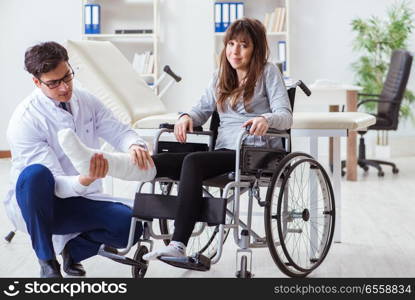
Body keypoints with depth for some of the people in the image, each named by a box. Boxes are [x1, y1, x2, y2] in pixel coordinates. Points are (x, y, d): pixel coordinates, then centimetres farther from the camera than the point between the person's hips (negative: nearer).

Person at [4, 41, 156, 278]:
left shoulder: (87, 102, -2)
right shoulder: (24, 121, -21)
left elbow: (119, 131, 1)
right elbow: (55, 184, -26)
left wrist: (134, 146, -26)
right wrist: (86, 180, -49)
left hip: (81, 201, 5)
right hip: (35, 205, -4)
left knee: (129, 225, -24)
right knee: (35, 174, -39)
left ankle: (73, 249, 9)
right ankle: (47, 262, -18)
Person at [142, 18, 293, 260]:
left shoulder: (268, 72, 5)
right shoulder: (221, 76, 23)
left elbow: (286, 116, -5)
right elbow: (203, 110, 21)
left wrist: (266, 119, -28)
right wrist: (187, 117, -4)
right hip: (224, 151, 6)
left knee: (193, 161, -33)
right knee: (155, 162, -20)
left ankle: (179, 244, -41)